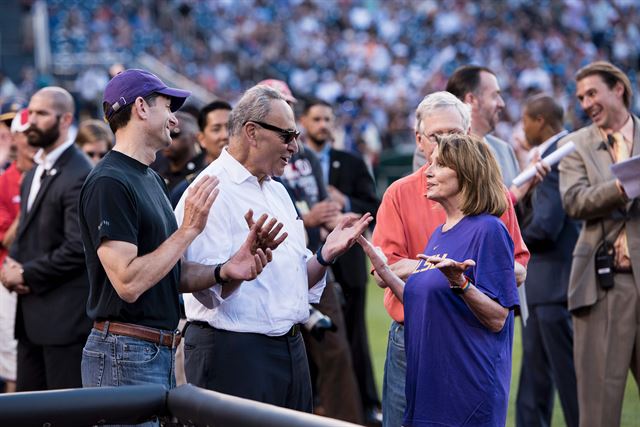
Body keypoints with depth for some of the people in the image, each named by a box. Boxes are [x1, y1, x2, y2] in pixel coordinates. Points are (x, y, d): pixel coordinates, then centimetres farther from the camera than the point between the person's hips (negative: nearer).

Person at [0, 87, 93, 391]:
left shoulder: (79, 176, -14)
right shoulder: (34, 173, 17)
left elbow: (78, 248, -20)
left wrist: (27, 276, -13)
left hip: (65, 316, -9)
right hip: (31, 315, 9)